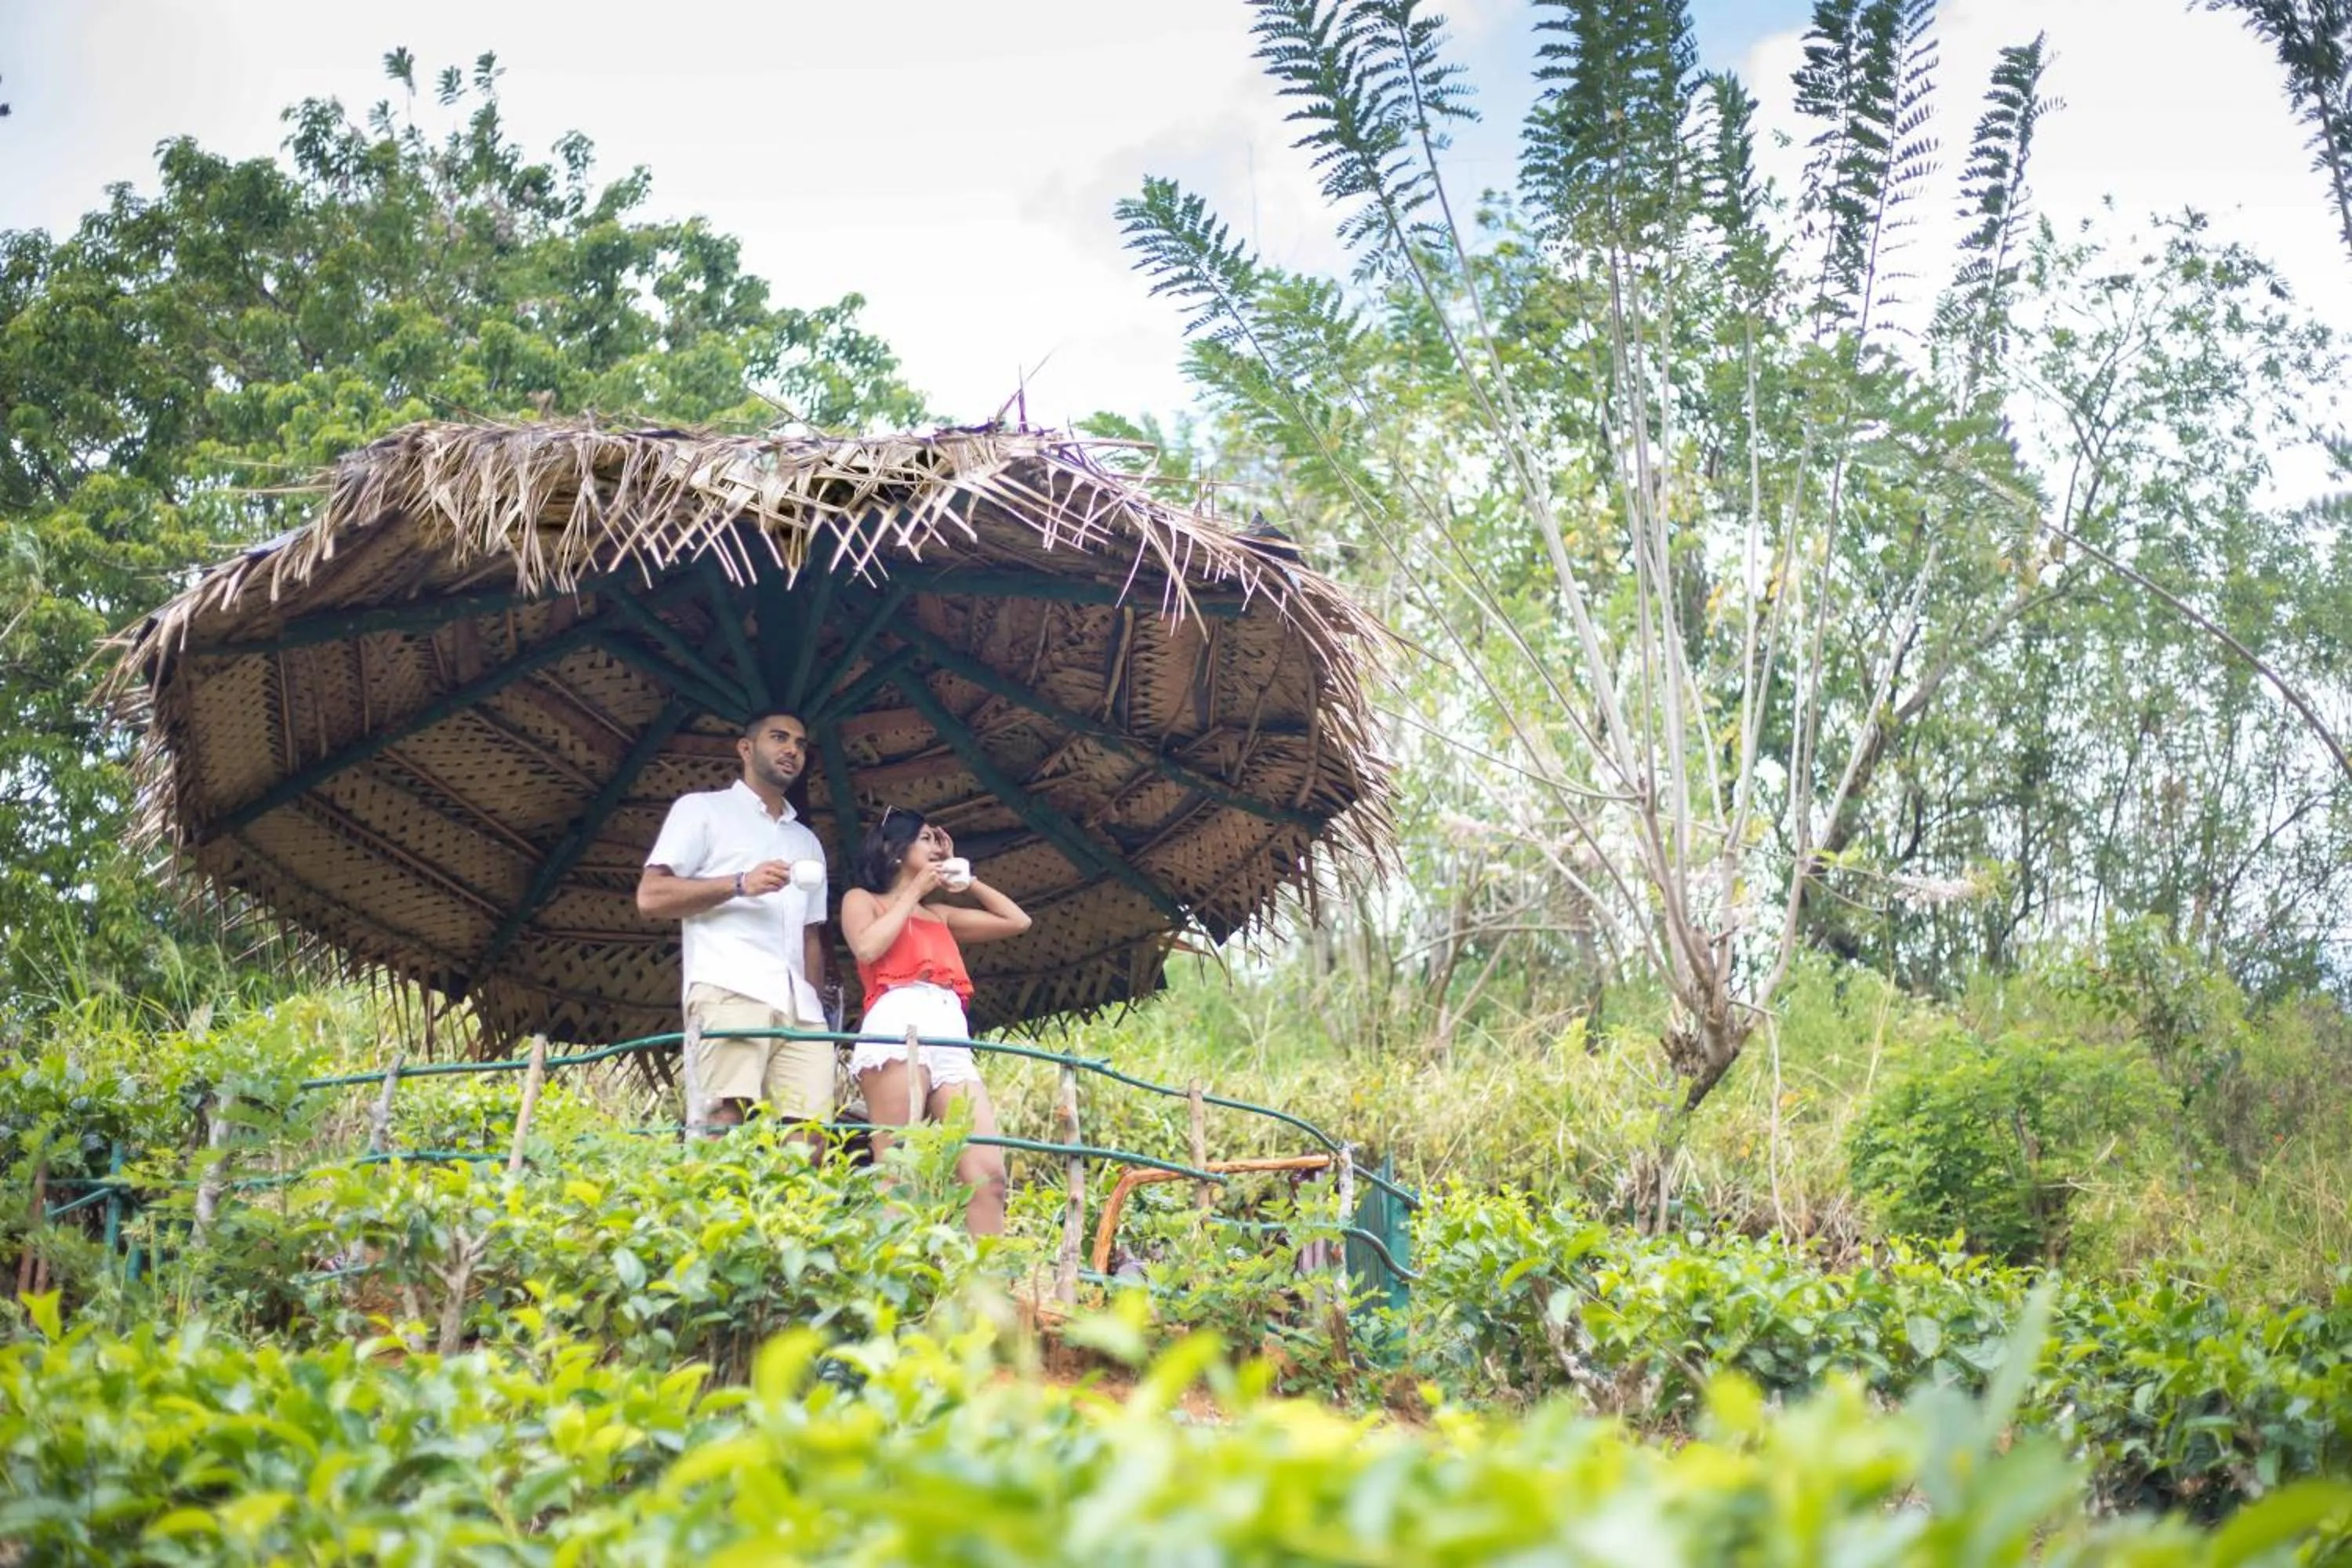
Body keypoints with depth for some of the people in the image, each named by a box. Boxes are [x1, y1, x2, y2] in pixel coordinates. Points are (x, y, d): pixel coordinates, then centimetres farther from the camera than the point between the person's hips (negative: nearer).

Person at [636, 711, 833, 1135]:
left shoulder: (807, 842, 32)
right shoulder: (703, 809, 14)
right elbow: (650, 897, 3)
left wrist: (814, 999, 13)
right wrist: (739, 884, -8)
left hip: (799, 1004, 6)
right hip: (729, 990, -6)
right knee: (726, 1122, -22)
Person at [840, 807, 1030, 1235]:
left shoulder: (940, 914, 33)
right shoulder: (862, 899, 18)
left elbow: (1017, 921, 33)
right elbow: (867, 947, -3)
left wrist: (964, 877, 33)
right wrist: (914, 892, 8)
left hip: (951, 1037, 6)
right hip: (897, 1026, -6)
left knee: (988, 1176, -11)